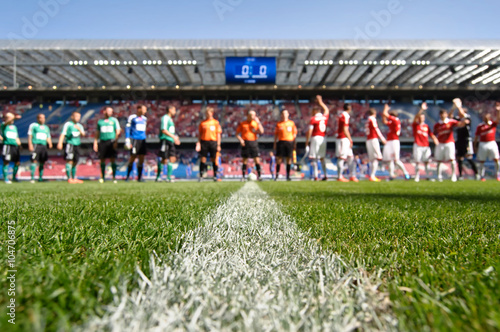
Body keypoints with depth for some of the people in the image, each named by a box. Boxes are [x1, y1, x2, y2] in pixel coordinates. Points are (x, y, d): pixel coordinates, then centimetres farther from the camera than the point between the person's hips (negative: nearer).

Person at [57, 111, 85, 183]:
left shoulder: (79, 125, 18)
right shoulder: (68, 124, 0)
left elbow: (83, 134, 8)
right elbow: (63, 134, -6)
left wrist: (79, 129, -10)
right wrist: (60, 143, -17)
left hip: (77, 145, 6)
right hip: (70, 144, -6)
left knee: (75, 162, 9)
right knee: (69, 161, -11)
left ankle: (74, 178, 16)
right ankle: (69, 179, -10)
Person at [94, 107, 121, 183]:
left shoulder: (114, 120, 9)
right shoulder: (100, 121, 16)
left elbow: (118, 131, 2)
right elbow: (97, 133, 19)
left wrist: (116, 141, -9)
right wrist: (95, 143, 9)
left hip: (111, 141, -2)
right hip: (102, 142, 3)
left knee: (113, 159, -7)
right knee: (102, 160, 3)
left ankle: (114, 177, -3)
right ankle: (102, 177, 10)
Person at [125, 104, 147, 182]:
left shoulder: (144, 119, 16)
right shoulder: (132, 117, -1)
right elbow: (127, 129, -2)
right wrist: (127, 140, -8)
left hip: (142, 140, 5)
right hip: (134, 139, -5)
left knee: (141, 159, 1)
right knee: (133, 157, -5)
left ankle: (139, 177, 7)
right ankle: (128, 176, 9)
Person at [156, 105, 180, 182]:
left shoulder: (170, 119, 23)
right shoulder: (165, 118, -6)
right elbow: (163, 130, -17)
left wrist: (175, 137, 15)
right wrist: (174, 136, -20)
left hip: (171, 141, 9)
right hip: (165, 140, -9)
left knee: (172, 159, 0)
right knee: (164, 160, -6)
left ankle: (169, 177, 3)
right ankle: (158, 177, 7)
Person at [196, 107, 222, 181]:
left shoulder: (216, 122, 5)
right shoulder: (202, 123, 8)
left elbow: (218, 134, 5)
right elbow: (200, 134, 11)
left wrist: (218, 145, -2)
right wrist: (198, 143, -1)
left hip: (213, 142, -1)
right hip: (204, 142, 1)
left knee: (214, 160, 2)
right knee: (202, 159, 0)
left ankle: (215, 176, 11)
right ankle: (201, 175, 7)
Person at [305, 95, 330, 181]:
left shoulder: (313, 119, -5)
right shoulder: (325, 117, 10)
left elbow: (309, 132, -8)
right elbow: (326, 110, 34)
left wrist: (307, 143, -5)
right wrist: (320, 102, 45)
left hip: (315, 138, -6)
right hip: (323, 138, 6)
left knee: (313, 158, -2)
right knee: (322, 158, 17)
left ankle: (315, 176, -7)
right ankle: (325, 175, 15)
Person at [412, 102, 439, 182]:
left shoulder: (426, 126, 13)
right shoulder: (415, 125, 2)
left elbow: (432, 135, 11)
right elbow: (416, 117, -17)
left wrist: (437, 143, 1)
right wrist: (421, 109, -29)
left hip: (426, 146, 3)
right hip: (417, 146, -3)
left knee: (426, 162, 3)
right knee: (417, 162, -3)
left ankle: (428, 176, 9)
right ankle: (417, 176, 4)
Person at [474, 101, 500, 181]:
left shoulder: (493, 123, 6)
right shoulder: (480, 126, 2)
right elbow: (476, 137, 5)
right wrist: (475, 145, 3)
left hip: (492, 143, 1)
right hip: (482, 144, -1)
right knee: (481, 161, 2)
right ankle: (482, 176, 11)